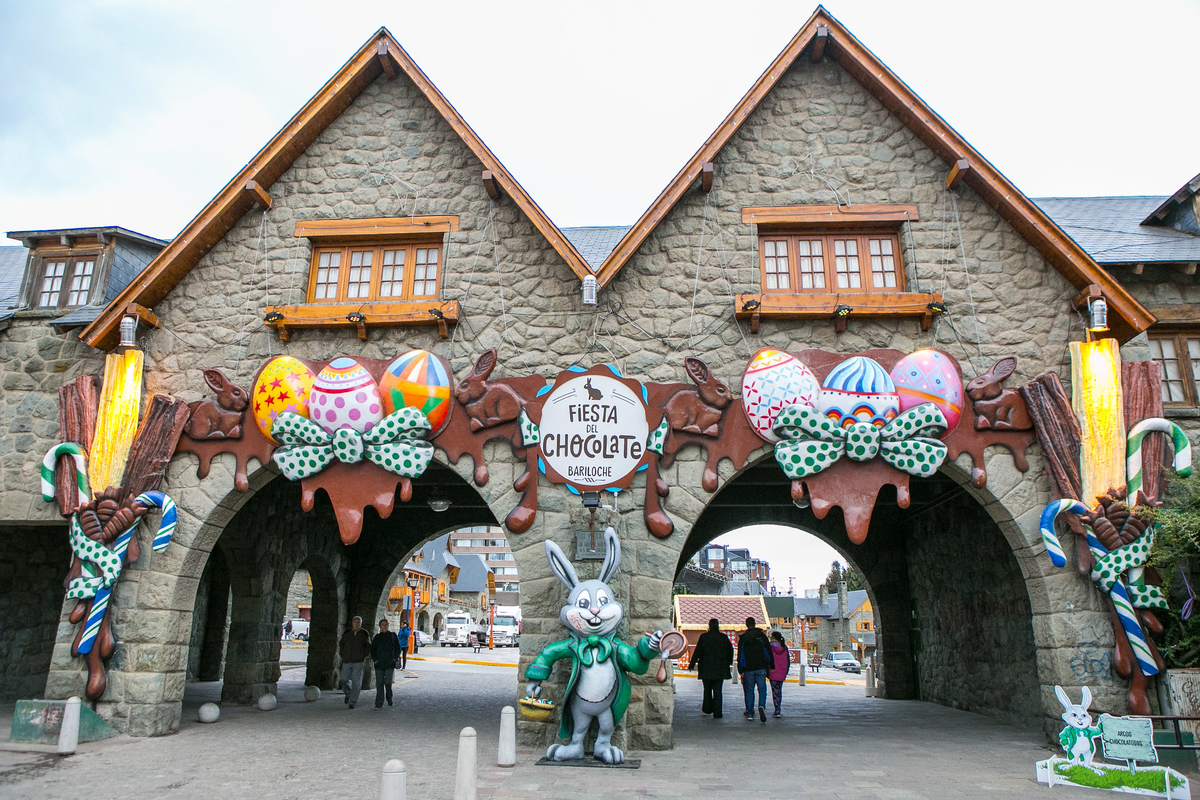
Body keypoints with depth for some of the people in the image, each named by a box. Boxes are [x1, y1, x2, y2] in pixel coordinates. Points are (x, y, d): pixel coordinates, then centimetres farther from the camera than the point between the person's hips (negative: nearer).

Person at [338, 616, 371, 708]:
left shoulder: (364, 634, 1)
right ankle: (348, 694, 37)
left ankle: (352, 702, 5)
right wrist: (342, 654, 10)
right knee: (344, 680, 7)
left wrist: (364, 655, -1)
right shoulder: (346, 633, 7)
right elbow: (341, 644, 21)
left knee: (356, 683, -5)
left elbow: (369, 646, 9)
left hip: (358, 662, -2)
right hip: (346, 662, 3)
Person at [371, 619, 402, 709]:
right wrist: (375, 659, 0)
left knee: (388, 682, -8)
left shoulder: (392, 636, 8)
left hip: (390, 664, -2)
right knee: (379, 684, -1)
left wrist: (395, 658, -4)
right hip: (379, 664, 2)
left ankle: (389, 698, 18)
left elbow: (397, 648, 7)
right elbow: (372, 649, 14)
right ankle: (379, 704, 4)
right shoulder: (377, 637, 13)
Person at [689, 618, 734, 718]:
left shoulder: (703, 637, -6)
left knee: (707, 689, 16)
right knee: (718, 690, 3)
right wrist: (728, 662, 22)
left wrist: (692, 664, 3)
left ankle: (707, 708, 25)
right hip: (720, 668, 1)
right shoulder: (724, 637, -1)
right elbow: (730, 650, 7)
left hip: (706, 668, -1)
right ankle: (717, 713, -1)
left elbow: (698, 651, -5)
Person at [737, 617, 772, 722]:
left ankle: (750, 712, 10)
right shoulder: (761, 635, 2)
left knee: (749, 690, 9)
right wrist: (771, 665, 6)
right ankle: (762, 706, -21)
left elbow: (740, 655, 1)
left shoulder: (742, 638, 2)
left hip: (748, 669, 0)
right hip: (761, 667, 0)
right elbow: (768, 651, 1)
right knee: (762, 689, 3)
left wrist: (740, 670, 3)